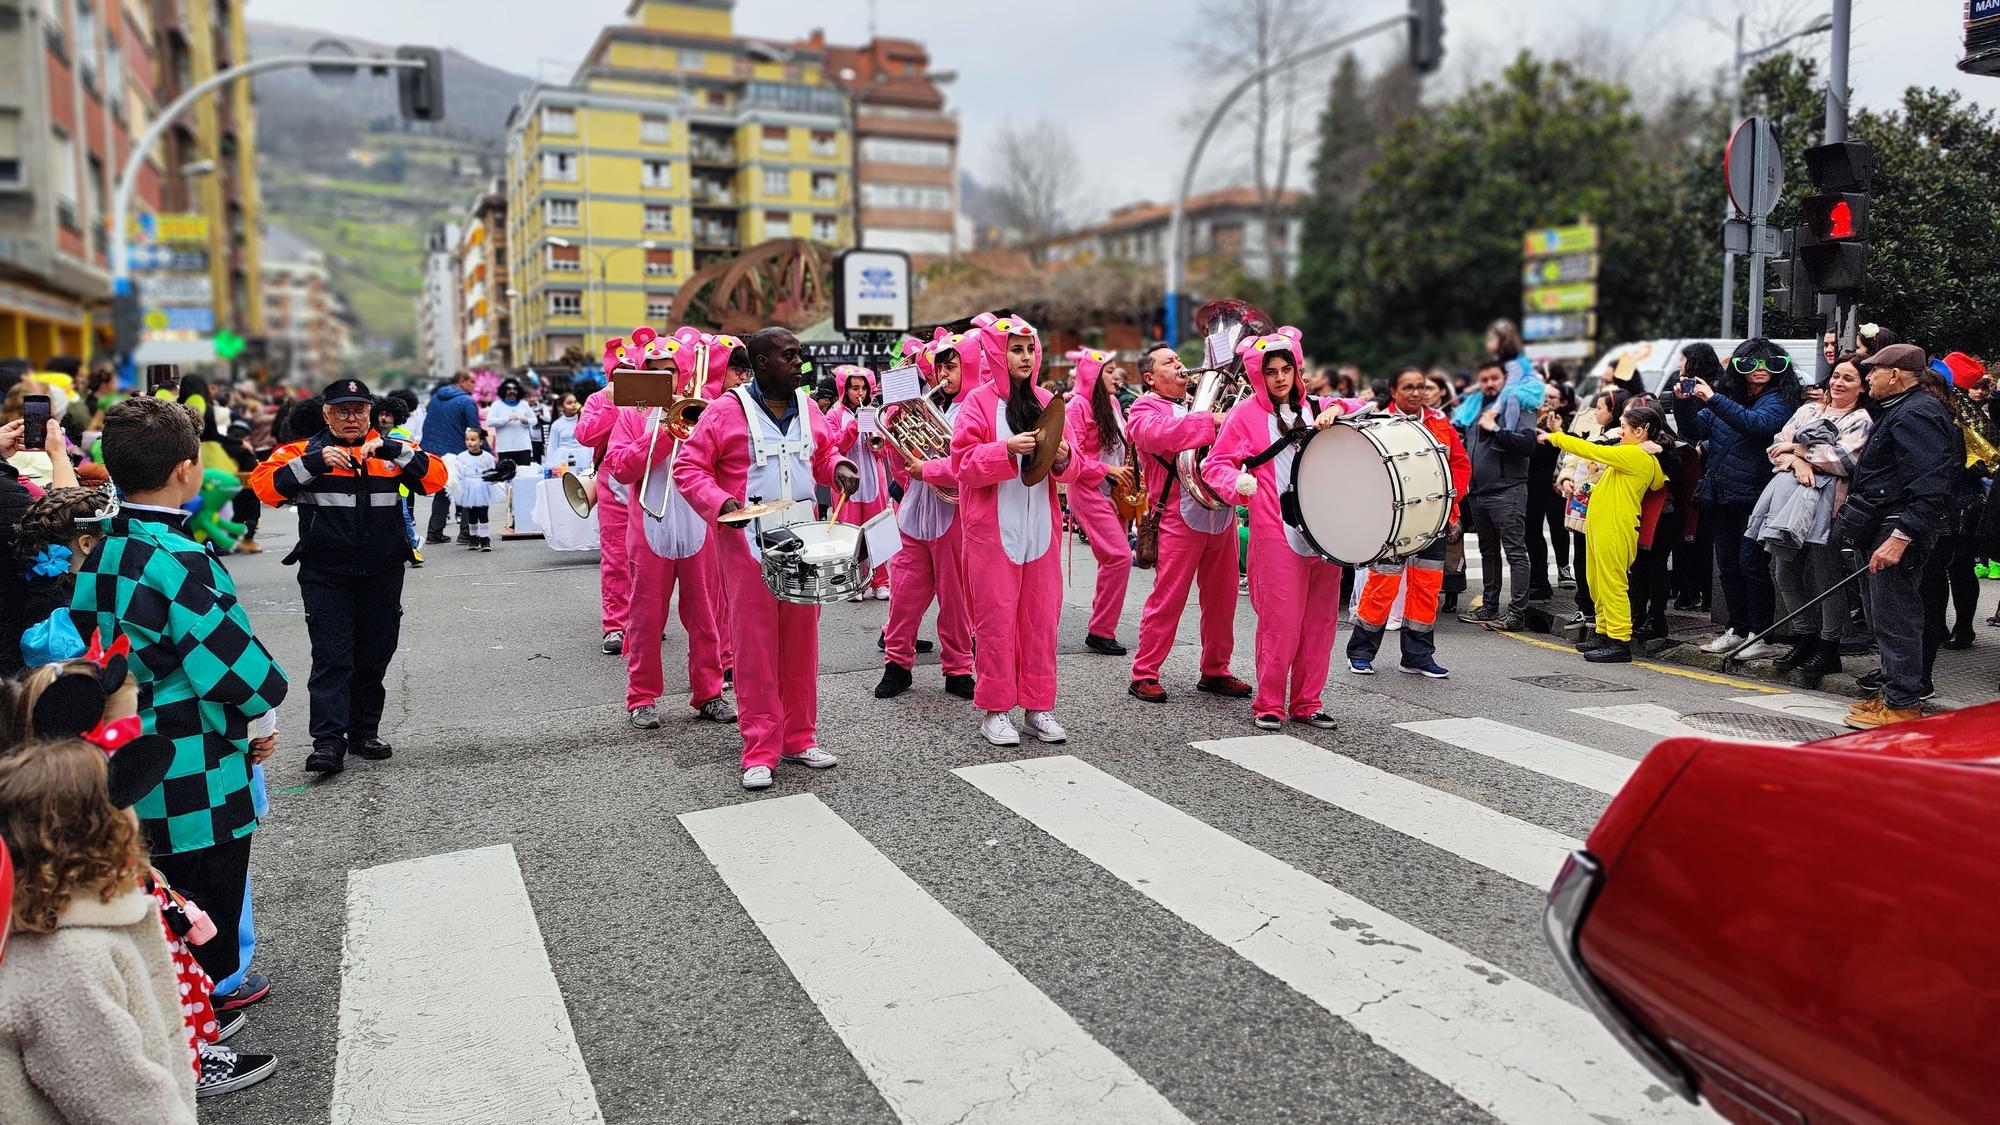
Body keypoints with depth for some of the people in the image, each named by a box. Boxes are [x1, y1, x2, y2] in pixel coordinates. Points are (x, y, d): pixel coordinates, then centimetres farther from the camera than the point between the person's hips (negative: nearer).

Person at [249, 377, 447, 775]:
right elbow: (265, 485, -11)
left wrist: (394, 450, -16)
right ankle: (328, 742, -7)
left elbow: (436, 477, -4)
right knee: (331, 658, -7)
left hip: (382, 574, 3)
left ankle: (364, 732, 23)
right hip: (325, 574, -3)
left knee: (374, 656, 11)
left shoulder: (388, 450, 9)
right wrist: (315, 462, -21)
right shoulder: (305, 452, 4)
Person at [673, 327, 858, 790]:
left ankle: (800, 738, 22)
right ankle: (760, 750, 7)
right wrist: (719, 502, -22)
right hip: (748, 543, -5)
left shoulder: (807, 407, 9)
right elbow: (688, 467, -6)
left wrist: (838, 467, 1)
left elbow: (824, 451, 23)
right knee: (755, 644, -1)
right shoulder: (726, 411, -7)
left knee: (801, 640, 9)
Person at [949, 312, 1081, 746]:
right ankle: (996, 708, 11)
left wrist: (1063, 457, -8)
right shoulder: (979, 401, -3)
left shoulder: (1045, 400, 12)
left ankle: (1038, 705, 16)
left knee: (1042, 616, 6)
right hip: (995, 527, -4)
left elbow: (1069, 472, 14)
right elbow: (963, 463, -11)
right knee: (997, 616, 0)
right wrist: (1007, 449, -23)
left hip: (1041, 526, 5)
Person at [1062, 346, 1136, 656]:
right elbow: (1073, 455, -15)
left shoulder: (1111, 403, 14)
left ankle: (1101, 627, 17)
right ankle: (1100, 632, -7)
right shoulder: (1078, 406, -9)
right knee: (1120, 556, -15)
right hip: (1089, 491, -8)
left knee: (1112, 559, 8)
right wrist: (1107, 469, -16)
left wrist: (1128, 471, 6)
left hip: (1115, 491, 8)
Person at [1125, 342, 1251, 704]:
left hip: (1222, 512, 7)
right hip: (1180, 515, -7)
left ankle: (1215, 671, 22)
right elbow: (1159, 432, -23)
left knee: (1222, 598, 10)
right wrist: (1211, 421, -26)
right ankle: (1144, 674, 4)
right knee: (1167, 599, -5)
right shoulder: (1145, 409, 0)